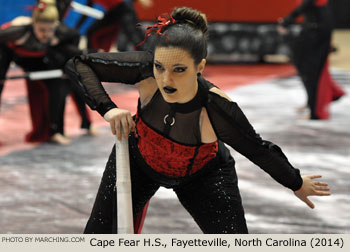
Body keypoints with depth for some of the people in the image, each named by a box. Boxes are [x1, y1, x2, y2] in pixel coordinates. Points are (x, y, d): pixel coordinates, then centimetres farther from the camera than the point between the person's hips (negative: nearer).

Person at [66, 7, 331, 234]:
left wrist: (297, 184, -9)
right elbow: (78, 64, -26)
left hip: (202, 173, -2)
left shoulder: (216, 109, -41)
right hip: (139, 159, 2)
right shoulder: (146, 69, -37)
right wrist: (107, 109, -39)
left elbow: (260, 151, -23)